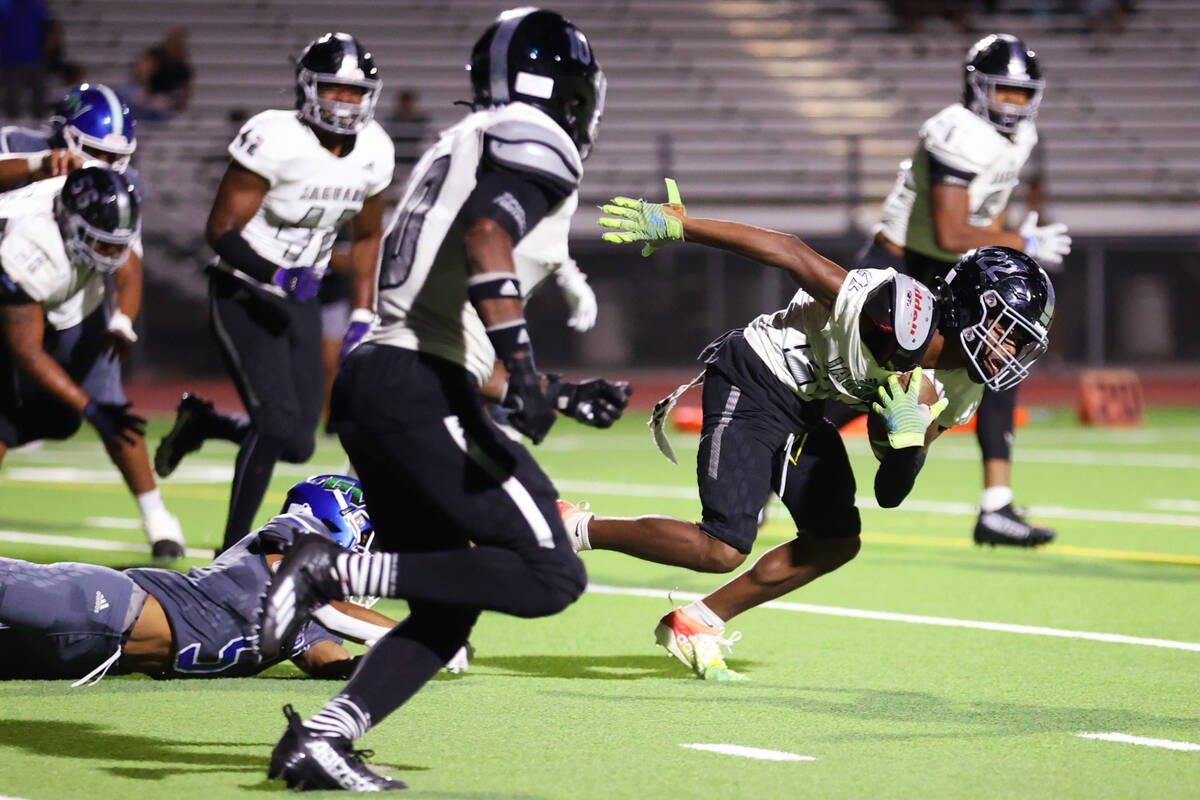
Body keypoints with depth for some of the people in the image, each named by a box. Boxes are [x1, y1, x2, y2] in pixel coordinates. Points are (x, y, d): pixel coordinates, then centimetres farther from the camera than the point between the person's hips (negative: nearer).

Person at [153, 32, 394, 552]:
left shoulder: (372, 153, -1)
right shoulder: (275, 140, -21)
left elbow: (366, 236, 15)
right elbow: (221, 229, -19)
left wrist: (363, 315, 10)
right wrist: (275, 275, -33)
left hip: (299, 302, 7)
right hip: (243, 295, -7)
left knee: (297, 444, 4)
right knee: (279, 425, -18)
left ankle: (201, 422, 32)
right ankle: (232, 551, -5)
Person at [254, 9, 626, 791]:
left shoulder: (459, 148, 26)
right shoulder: (536, 146, -1)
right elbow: (487, 237, -23)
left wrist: (559, 396, 30)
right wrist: (523, 375, -23)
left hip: (368, 379, 9)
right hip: (420, 394, -9)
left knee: (447, 609, 14)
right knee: (550, 575, -9)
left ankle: (318, 740, 1)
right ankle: (340, 571, -17)